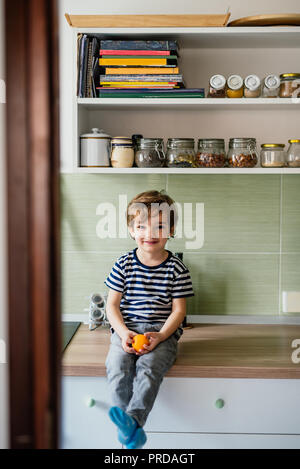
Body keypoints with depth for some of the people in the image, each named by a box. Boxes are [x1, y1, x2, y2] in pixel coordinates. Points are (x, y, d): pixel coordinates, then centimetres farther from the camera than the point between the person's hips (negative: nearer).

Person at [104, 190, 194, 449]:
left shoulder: (176, 268, 1)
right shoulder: (124, 264, 5)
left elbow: (178, 310, 0)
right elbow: (112, 304, 6)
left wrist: (160, 336, -16)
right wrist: (123, 332, -12)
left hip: (163, 331, -2)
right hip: (126, 330, 2)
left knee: (148, 369, -30)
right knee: (117, 371, -24)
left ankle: (132, 418, -38)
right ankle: (132, 429, -20)